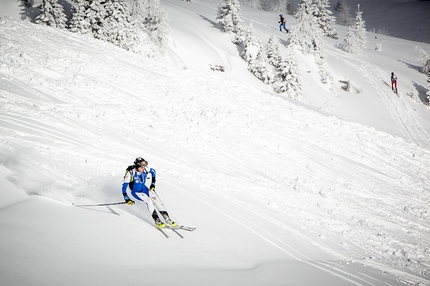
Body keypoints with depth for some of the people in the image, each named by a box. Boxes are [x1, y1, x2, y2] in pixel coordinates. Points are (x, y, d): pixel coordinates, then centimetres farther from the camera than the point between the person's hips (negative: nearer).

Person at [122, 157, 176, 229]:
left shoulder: (146, 169, -13)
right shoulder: (131, 172, -26)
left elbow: (153, 172, 9)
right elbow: (124, 185, -21)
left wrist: (153, 184, 7)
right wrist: (126, 198, -22)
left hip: (144, 189, 5)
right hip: (135, 192, -4)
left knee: (155, 199, -16)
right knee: (148, 201, -27)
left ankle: (167, 220, -16)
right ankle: (157, 221, -25)